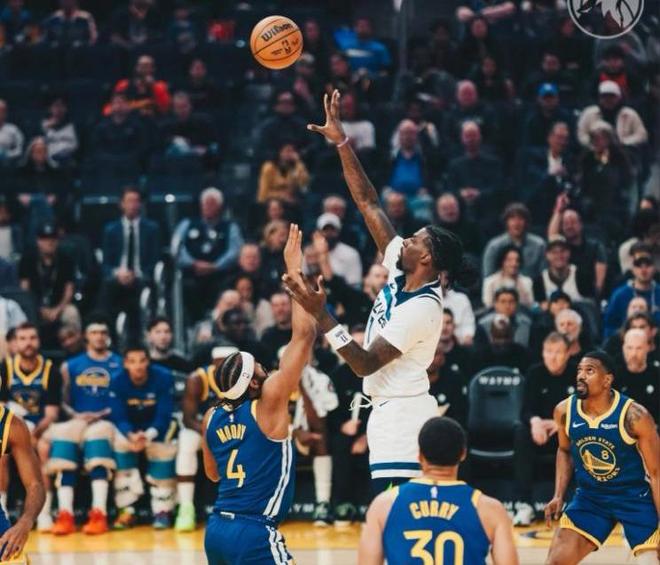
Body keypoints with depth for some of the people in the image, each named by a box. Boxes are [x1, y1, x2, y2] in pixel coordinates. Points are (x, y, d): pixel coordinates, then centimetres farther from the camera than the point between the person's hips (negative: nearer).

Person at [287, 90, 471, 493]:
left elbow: (366, 363, -25)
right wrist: (341, 142, 6)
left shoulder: (422, 308, -19)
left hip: (400, 416, -10)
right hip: (392, 411, 10)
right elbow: (368, 203, 9)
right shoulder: (400, 274, 5)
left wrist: (321, 315, -31)